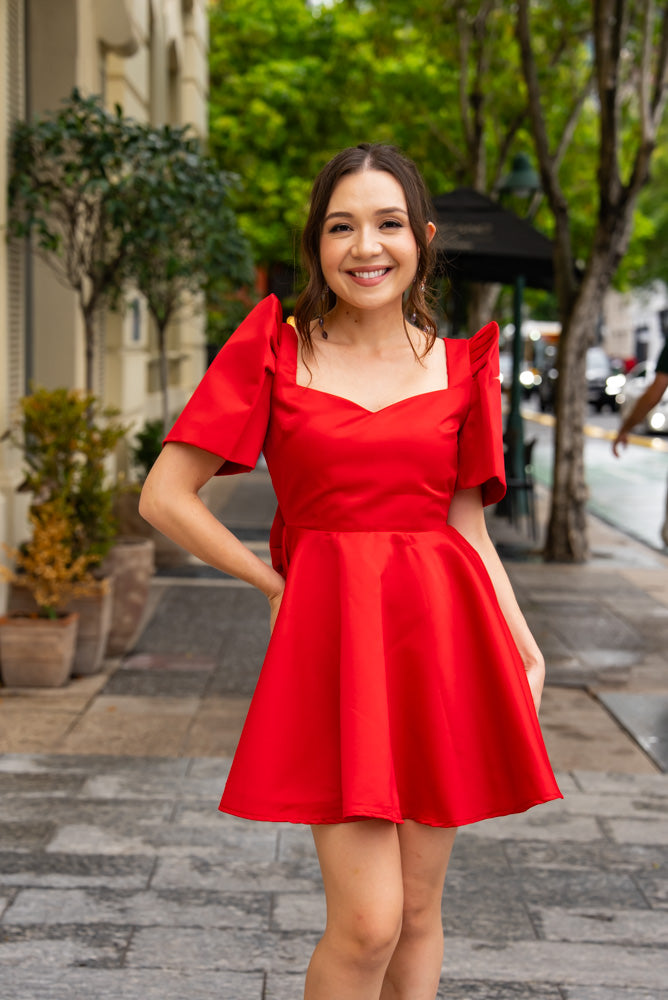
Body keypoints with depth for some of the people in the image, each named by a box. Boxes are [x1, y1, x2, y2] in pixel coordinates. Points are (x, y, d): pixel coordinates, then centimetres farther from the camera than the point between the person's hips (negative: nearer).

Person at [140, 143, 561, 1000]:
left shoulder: (459, 367, 8)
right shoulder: (274, 351, 1)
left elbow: (468, 524, 10)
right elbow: (164, 496, 1)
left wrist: (521, 643, -2)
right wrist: (274, 583, 1)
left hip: (441, 638, 3)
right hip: (331, 639, -3)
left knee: (418, 910, 10)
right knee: (366, 922, -9)